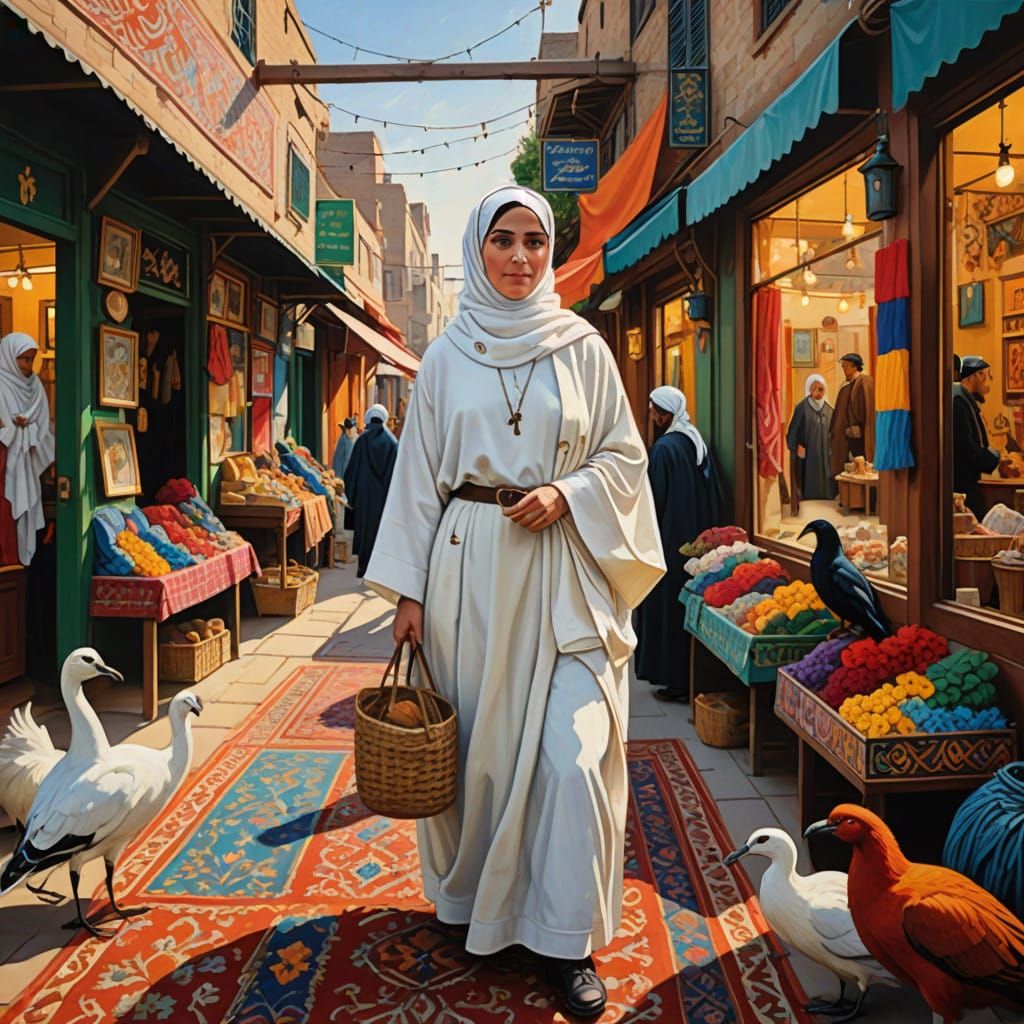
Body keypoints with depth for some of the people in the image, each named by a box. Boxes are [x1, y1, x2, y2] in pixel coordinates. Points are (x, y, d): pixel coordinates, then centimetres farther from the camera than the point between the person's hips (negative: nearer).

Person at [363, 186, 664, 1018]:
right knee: (477, 742, 8)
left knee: (571, 754, -5)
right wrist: (409, 588, 3)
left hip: (562, 573, -1)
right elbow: (420, 475, 7)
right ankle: (475, 903, 29)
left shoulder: (582, 347, 6)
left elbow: (625, 456, 8)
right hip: (468, 565, 1)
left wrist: (568, 491, -12)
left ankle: (568, 940, 12)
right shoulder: (447, 356, 9)